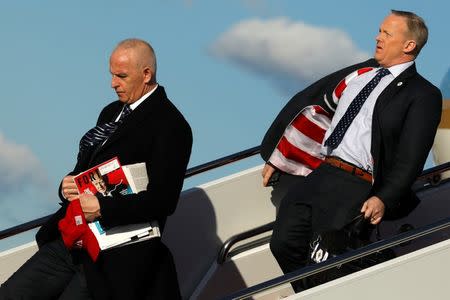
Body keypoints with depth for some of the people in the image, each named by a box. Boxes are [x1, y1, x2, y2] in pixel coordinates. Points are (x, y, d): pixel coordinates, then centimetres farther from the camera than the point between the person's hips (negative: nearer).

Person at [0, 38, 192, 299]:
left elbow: (163, 200, -18)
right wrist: (68, 185, 1)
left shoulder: (171, 126, -9)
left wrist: (102, 208, -22)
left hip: (117, 256, -8)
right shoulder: (112, 112, 17)